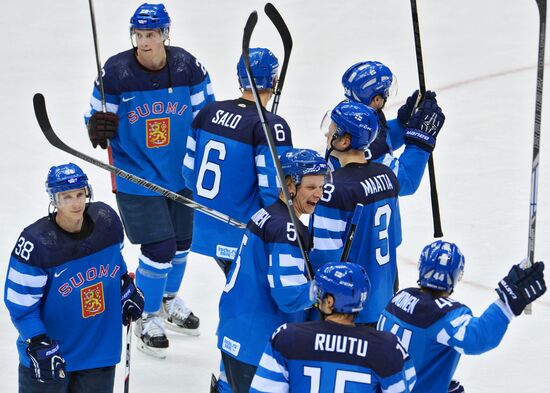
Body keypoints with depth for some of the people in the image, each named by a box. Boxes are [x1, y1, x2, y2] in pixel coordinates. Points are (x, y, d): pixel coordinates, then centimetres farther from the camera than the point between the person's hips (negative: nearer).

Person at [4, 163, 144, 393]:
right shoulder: (36, 243, -24)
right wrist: (39, 346, -22)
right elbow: (20, 304, -18)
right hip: (52, 351, -5)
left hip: (100, 347, 5)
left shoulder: (106, 220, -8)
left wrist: (127, 290, 16)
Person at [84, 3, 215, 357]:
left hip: (182, 175, 4)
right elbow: (100, 118, -7)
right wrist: (98, 127, -30)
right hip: (137, 178, -4)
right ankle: (149, 317, 18)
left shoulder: (188, 67, -11)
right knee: (159, 250, -7)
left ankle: (170, 299, 48)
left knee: (180, 243, 19)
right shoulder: (115, 73, -16)